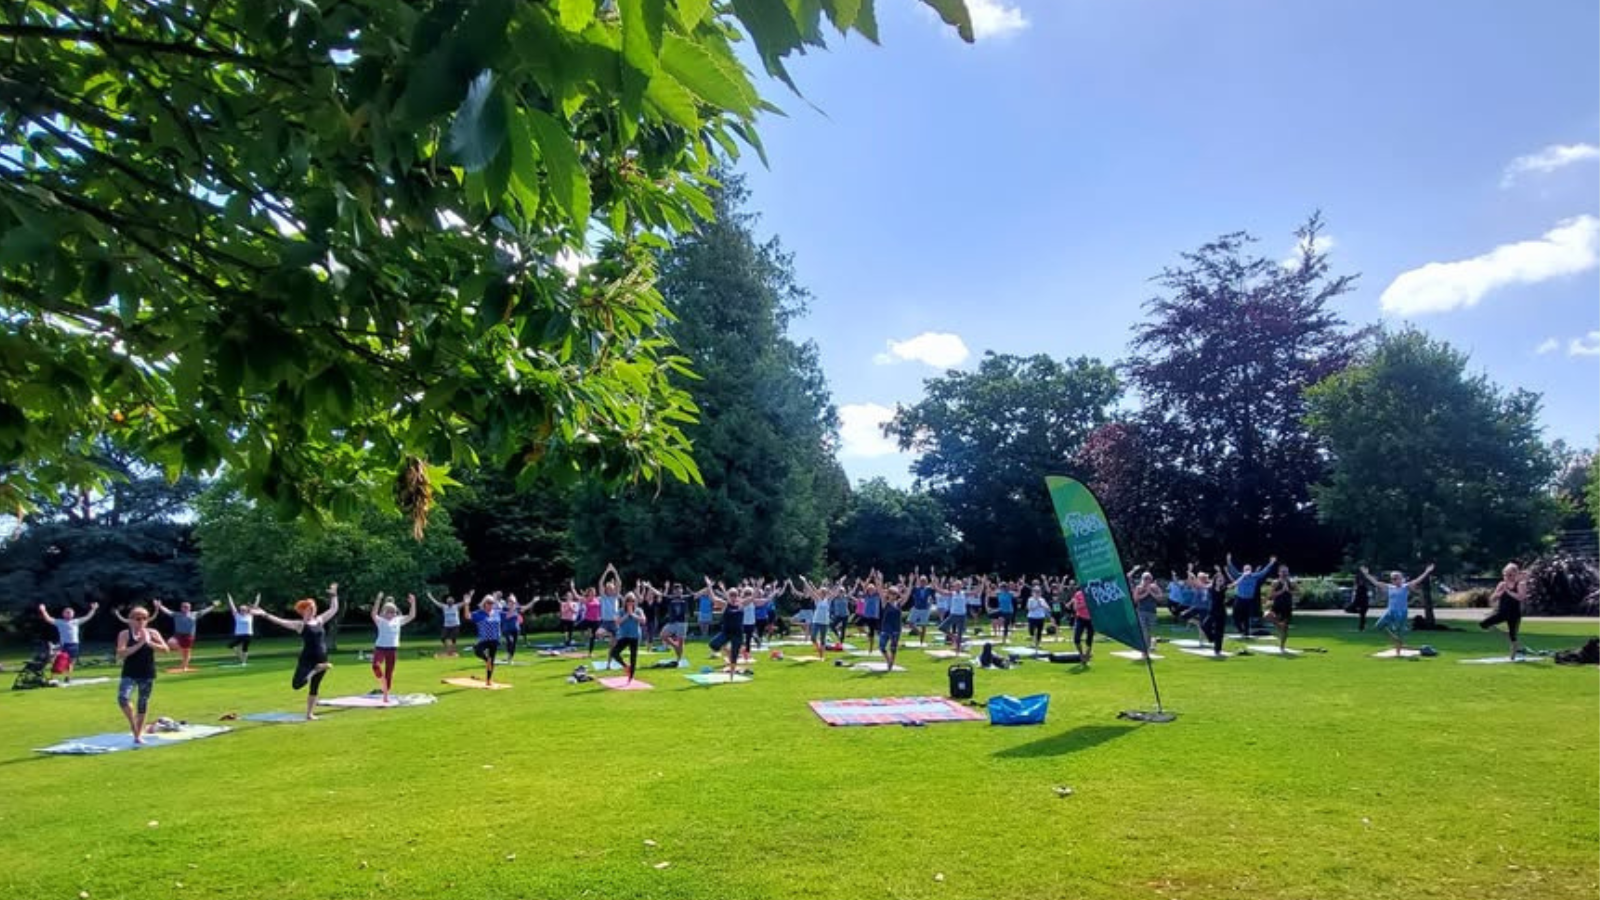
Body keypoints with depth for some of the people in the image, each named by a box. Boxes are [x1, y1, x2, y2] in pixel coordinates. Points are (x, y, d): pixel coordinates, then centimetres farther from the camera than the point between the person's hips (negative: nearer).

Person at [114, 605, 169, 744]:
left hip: (147, 675, 2)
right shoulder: (124, 634, -5)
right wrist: (139, 644, -22)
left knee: (143, 703, 8)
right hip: (129, 674, -2)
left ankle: (139, 735, 21)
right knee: (122, 698, -23)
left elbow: (165, 649, -7)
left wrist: (149, 642, -18)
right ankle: (133, 725, 3)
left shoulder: (152, 633, 0)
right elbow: (120, 654, -16)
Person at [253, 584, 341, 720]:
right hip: (307, 659, -4)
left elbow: (334, 609, 20)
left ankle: (309, 714, 21)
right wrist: (264, 614, -19)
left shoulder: (320, 620, 10)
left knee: (315, 687, 11)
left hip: (321, 659, 4)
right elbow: (280, 621, -11)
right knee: (297, 684, -24)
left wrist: (333, 595, 22)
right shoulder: (300, 625, -3)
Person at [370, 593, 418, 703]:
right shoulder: (380, 620, -3)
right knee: (376, 666, -29)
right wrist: (378, 600, -35)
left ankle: (386, 695, 21)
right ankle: (382, 682, 0)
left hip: (392, 649, 3)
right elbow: (373, 614, -23)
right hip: (380, 647, -3)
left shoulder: (398, 620, 6)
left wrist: (413, 603, -10)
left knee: (389, 673, 7)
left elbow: (412, 616, 1)